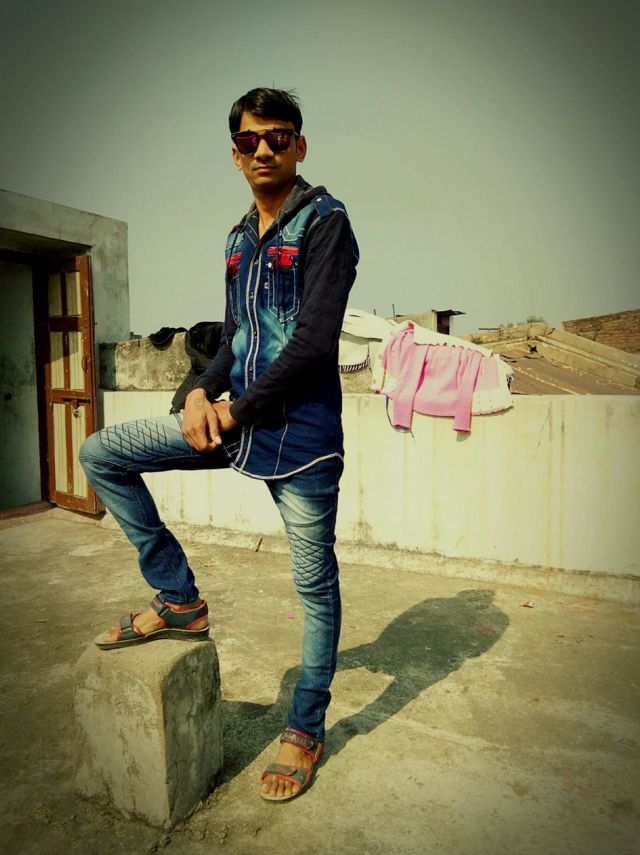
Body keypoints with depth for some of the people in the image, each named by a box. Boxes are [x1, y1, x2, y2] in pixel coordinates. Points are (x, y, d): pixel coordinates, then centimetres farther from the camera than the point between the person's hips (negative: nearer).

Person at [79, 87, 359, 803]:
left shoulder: (325, 221, -5)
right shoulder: (239, 239, 17)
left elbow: (313, 342, -16)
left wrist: (237, 410, -12)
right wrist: (202, 393, -1)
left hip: (299, 433, -7)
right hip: (236, 418, 7)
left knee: (315, 586, 5)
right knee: (100, 454, 4)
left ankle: (306, 730, 27)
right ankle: (180, 600, 11)